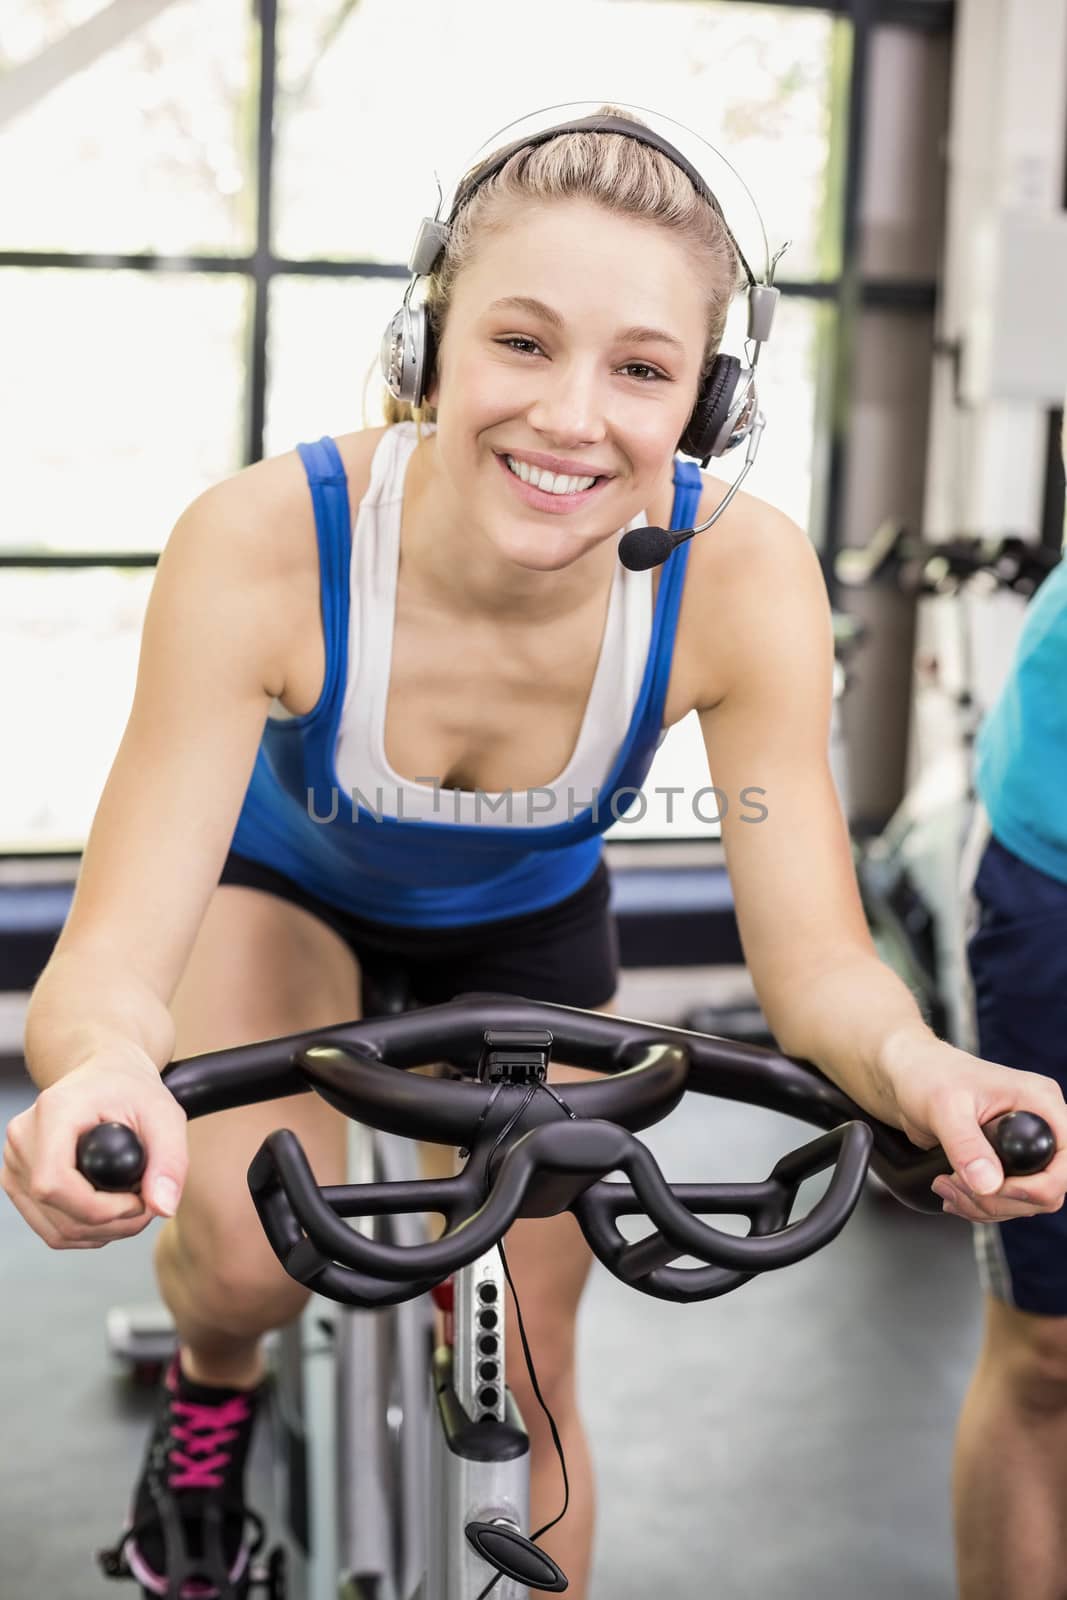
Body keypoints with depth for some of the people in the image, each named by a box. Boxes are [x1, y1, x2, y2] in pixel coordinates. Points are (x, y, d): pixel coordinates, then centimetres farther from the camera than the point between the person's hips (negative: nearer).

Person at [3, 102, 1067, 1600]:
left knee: (522, 1376, 4)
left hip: (524, 920, 2)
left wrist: (914, 1065, -53)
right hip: (286, 878, -1)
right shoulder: (262, 546, -39)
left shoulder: (742, 572, -34)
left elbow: (813, 953, -30)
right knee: (247, 1250, -24)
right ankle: (212, 1385, 14)